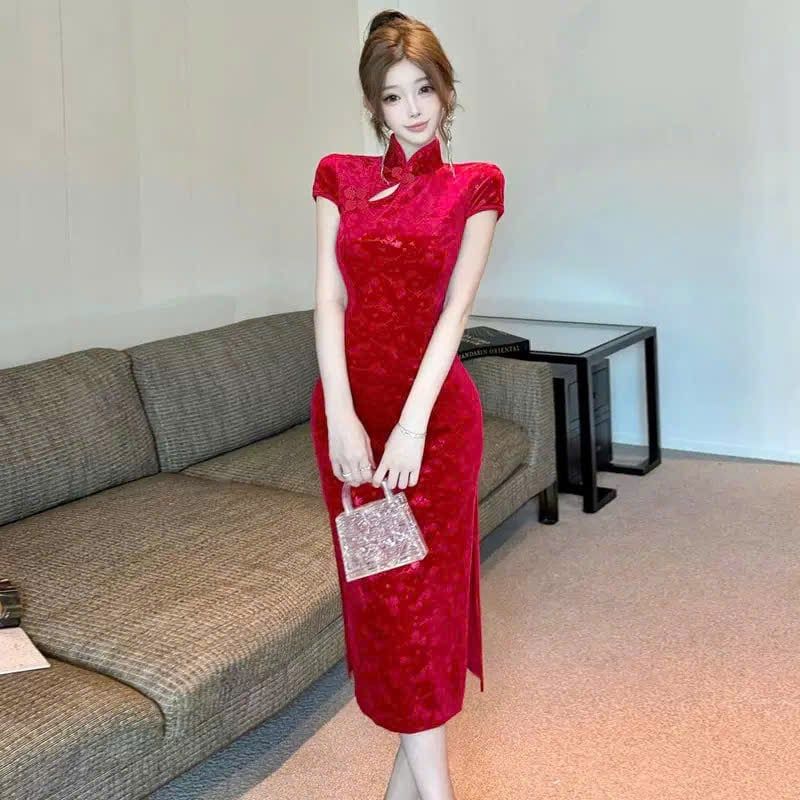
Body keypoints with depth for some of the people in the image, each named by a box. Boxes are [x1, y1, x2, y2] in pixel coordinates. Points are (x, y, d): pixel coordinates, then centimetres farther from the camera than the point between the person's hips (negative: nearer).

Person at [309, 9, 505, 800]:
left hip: (434, 406, -2)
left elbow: (455, 307, -9)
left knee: (422, 583, 0)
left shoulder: (474, 186, 1)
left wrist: (412, 422, -20)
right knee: (379, 585, 7)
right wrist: (342, 414, -13)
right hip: (349, 401, 3)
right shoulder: (339, 177, 8)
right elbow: (329, 298, -1)